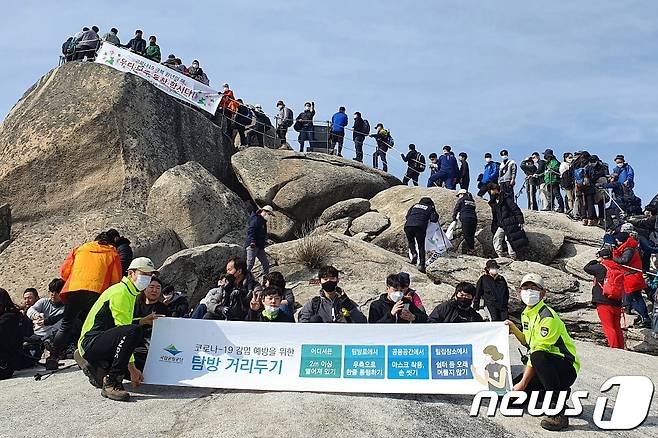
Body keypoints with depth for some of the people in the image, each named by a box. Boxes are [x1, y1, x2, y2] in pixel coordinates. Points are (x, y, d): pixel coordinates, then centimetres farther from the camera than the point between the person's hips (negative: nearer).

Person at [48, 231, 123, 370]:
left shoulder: (80, 249, 26)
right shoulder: (113, 254, 21)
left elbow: (64, 272, 19)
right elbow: (116, 280, 13)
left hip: (73, 290, 2)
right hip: (96, 292, -2)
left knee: (66, 325, 12)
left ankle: (53, 357, 4)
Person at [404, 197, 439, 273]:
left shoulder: (415, 205, 29)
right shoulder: (430, 208, 21)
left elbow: (407, 216, 26)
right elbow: (434, 219, 9)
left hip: (408, 226, 2)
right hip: (420, 227, -2)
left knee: (411, 242, 26)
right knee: (421, 246, 7)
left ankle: (413, 254, 1)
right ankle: (421, 265, -2)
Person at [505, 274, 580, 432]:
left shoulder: (547, 317, -20)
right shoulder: (525, 314, 9)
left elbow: (536, 352, -24)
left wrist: (523, 383, -23)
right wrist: (514, 329, 5)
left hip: (567, 369, -9)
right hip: (544, 369, 9)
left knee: (538, 356, -39)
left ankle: (559, 414, -31)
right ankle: (559, 392, 16)